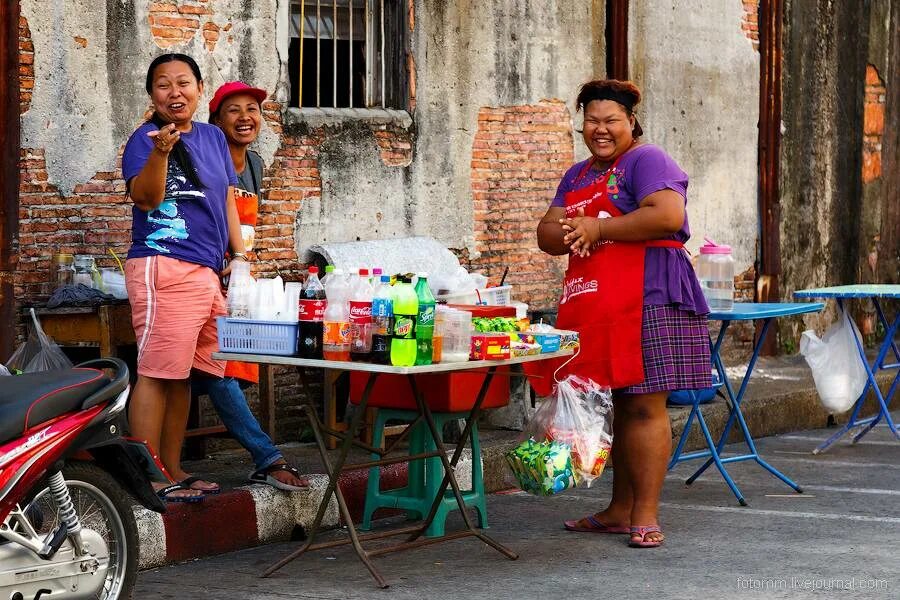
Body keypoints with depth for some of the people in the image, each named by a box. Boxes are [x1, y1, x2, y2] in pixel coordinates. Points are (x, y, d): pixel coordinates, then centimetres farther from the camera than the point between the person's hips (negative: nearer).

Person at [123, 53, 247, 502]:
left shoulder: (213, 137, 18)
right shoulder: (145, 139, -3)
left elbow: (226, 198, 24)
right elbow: (145, 197, -16)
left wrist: (238, 254, 17)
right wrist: (161, 152, -31)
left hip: (208, 271, 7)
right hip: (163, 267, -7)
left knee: (182, 373, 11)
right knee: (157, 373, -10)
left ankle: (172, 470, 18)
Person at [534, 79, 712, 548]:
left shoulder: (646, 161, -1)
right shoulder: (577, 176, 24)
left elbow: (668, 215, -18)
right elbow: (546, 234, 17)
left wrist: (599, 229, -12)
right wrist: (570, 233, -8)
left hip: (647, 297, -7)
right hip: (594, 304, 8)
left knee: (643, 405, -9)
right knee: (620, 405, 11)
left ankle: (646, 516, -8)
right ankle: (620, 509, 16)